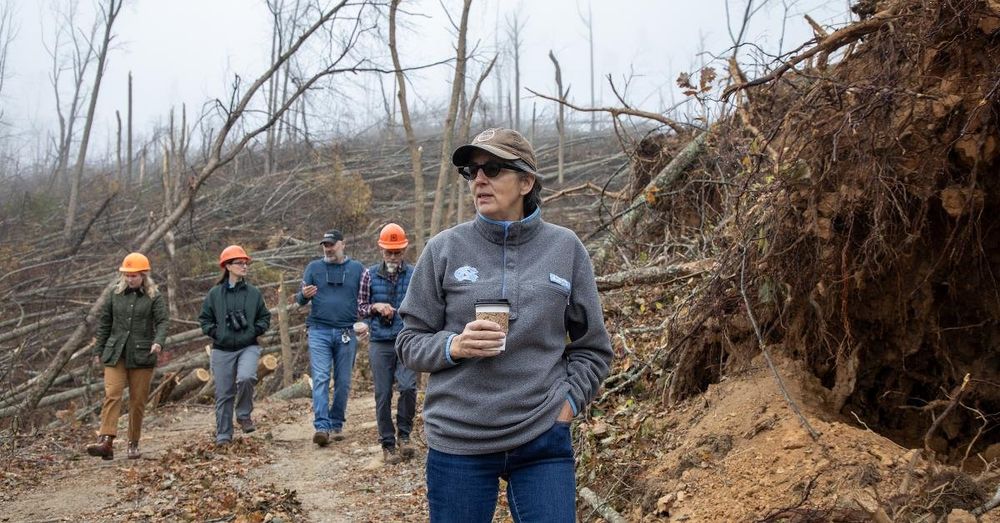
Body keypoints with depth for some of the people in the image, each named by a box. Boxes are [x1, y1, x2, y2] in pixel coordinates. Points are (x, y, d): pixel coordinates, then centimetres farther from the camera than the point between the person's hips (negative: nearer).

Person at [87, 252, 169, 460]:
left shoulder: (154, 297, 1)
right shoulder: (116, 294, 9)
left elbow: (162, 321, -8)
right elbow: (104, 323, 15)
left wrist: (158, 341, -27)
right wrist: (98, 350, 13)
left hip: (142, 355, -2)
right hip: (115, 354, 2)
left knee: (138, 401, 3)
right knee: (111, 395, -12)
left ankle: (133, 444, 14)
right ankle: (105, 441, -21)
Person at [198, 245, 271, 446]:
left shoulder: (254, 293, 4)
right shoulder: (215, 293, 3)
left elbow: (265, 317, 12)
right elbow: (204, 319, 10)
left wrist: (255, 330, -6)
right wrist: (215, 332, -6)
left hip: (248, 347, 0)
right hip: (222, 350, 1)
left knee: (246, 378, -28)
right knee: (224, 394, 3)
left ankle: (244, 415, -4)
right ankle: (223, 435, 14)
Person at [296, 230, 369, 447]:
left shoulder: (357, 269, 7)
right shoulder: (314, 267, 8)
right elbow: (300, 299, 10)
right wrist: (304, 295, -15)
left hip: (346, 333, 1)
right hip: (319, 331, -1)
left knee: (343, 382, 5)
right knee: (320, 379, -11)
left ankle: (337, 424, 16)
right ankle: (321, 426, -17)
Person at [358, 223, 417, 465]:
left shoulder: (414, 274, 2)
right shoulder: (371, 274, 5)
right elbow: (360, 308, 9)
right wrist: (375, 307, -10)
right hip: (380, 343, 1)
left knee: (408, 386, -16)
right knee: (383, 395, 3)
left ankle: (404, 435, 5)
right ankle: (388, 444, 15)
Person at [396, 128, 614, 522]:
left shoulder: (565, 248, 4)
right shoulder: (445, 249, 0)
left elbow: (592, 347, 11)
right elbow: (410, 342, 4)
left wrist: (569, 401, -1)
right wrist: (453, 346, -14)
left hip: (544, 440, 1)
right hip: (457, 443, 0)